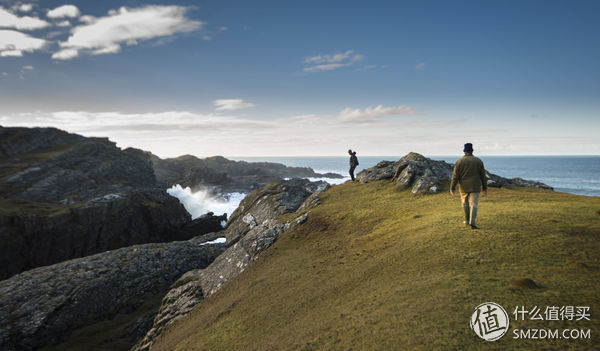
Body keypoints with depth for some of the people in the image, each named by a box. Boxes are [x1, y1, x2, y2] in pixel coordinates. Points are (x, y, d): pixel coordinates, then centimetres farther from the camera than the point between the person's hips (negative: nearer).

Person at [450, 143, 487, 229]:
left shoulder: (459, 161, -4)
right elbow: (483, 176, 4)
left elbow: (455, 176, -7)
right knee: (473, 204, -2)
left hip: (464, 187, 0)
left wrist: (452, 188, -2)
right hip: (475, 187, 0)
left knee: (465, 204, 17)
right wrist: (485, 188, 12)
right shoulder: (478, 161, 0)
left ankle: (467, 221, 26)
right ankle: (472, 222, -14)